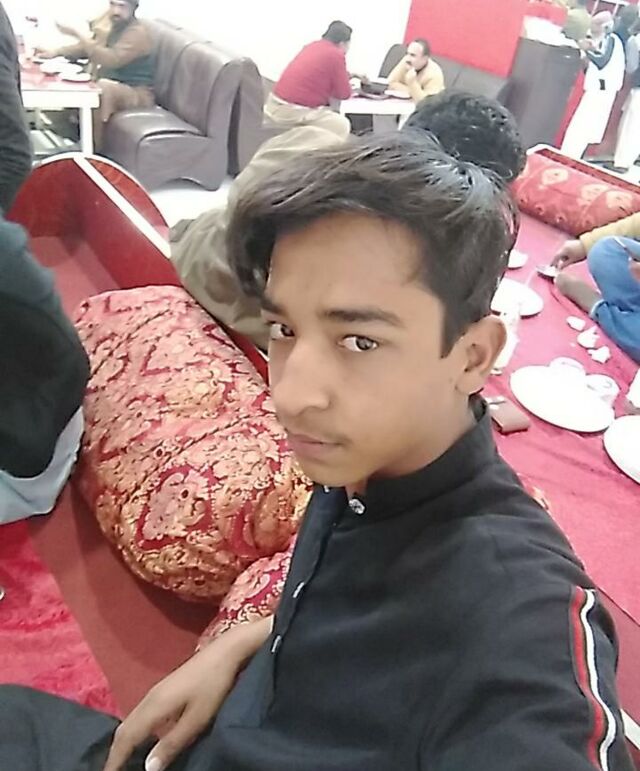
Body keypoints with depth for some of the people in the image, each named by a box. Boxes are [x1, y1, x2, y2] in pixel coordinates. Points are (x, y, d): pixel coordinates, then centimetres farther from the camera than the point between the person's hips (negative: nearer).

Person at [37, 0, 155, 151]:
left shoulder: (139, 33, -17)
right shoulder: (114, 24, 10)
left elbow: (112, 59, -32)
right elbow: (87, 47, 21)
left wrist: (79, 34, -31)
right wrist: (57, 52, 7)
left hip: (136, 94, -9)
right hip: (113, 86, 10)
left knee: (103, 88, -37)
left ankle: (94, 149, -27)